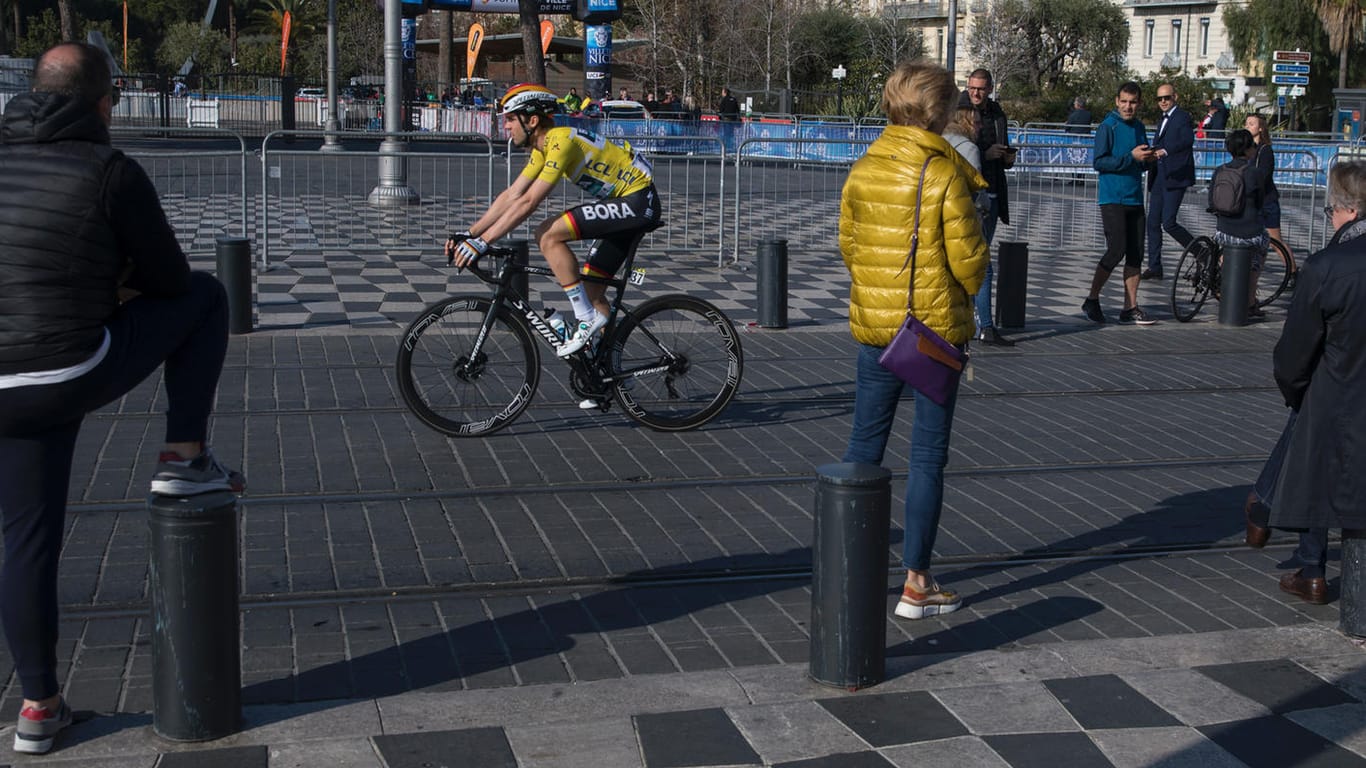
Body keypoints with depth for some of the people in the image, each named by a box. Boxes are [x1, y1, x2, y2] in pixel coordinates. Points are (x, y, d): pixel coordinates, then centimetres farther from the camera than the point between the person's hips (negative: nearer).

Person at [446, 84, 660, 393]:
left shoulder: (561, 141, -21)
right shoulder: (543, 147, 9)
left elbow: (528, 203, -26)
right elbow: (511, 196, 11)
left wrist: (483, 241, -26)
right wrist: (468, 233, 3)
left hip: (638, 201, -10)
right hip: (625, 205, 10)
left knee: (548, 234, -20)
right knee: (592, 289, 10)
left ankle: (587, 318, -13)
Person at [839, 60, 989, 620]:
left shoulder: (862, 170, 1)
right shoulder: (946, 174, -14)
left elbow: (847, 242, 8)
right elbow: (968, 256, -12)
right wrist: (967, 290, 9)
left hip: (872, 327, 5)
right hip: (935, 328, -4)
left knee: (864, 445, 14)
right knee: (928, 455, 3)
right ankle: (916, 584, 6)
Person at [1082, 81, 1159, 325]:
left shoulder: (1139, 127, 14)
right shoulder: (1108, 127, -7)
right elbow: (1098, 162, -13)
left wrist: (1148, 159, 1)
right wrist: (1131, 157, -19)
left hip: (1135, 199, 7)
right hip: (1112, 199, -7)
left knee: (1135, 254, 4)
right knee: (1117, 250, -13)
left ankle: (1130, 308, 9)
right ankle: (1091, 301, 2)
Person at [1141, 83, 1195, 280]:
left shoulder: (1183, 117, -7)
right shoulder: (1162, 121, 21)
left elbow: (1188, 140, -26)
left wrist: (1164, 151, -39)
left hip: (1175, 178, -9)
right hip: (1158, 178, 9)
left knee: (1168, 223, -13)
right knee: (1153, 223, 6)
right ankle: (1154, 267, 11)